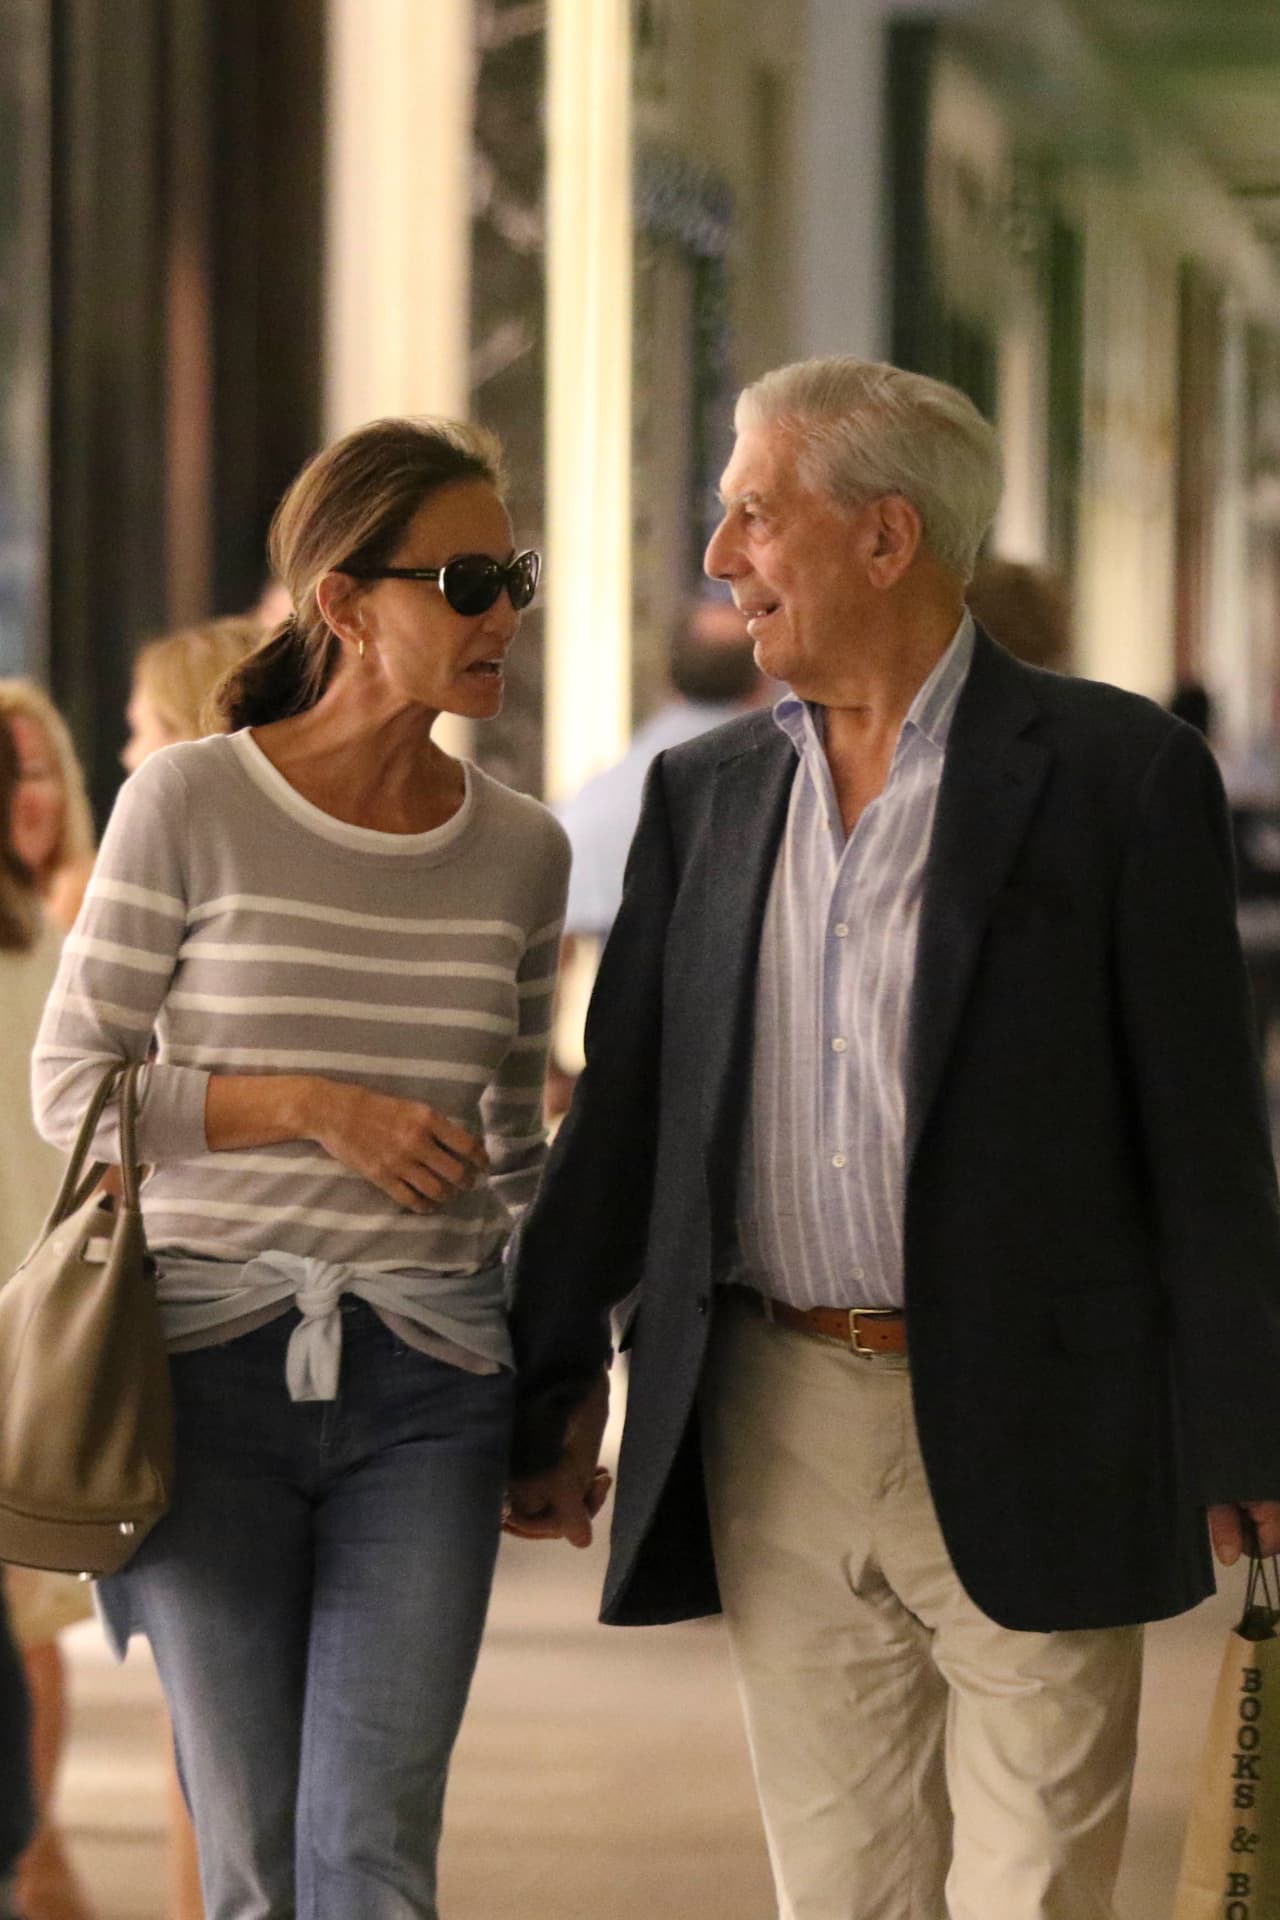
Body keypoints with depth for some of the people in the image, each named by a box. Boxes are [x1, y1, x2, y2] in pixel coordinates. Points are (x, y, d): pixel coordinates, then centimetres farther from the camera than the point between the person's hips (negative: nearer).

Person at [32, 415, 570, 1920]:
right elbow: (73, 1084, -2)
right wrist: (316, 1106, -13)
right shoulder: (191, 805, -5)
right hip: (211, 1360, -2)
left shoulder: (520, 851, 6)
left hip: (425, 1393, 2)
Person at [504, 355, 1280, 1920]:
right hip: (780, 1428, 5)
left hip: (1020, 1439, -5)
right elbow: (622, 1113, 14)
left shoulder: (1116, 771, -4)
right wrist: (547, 1389, 13)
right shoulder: (705, 794, 11)